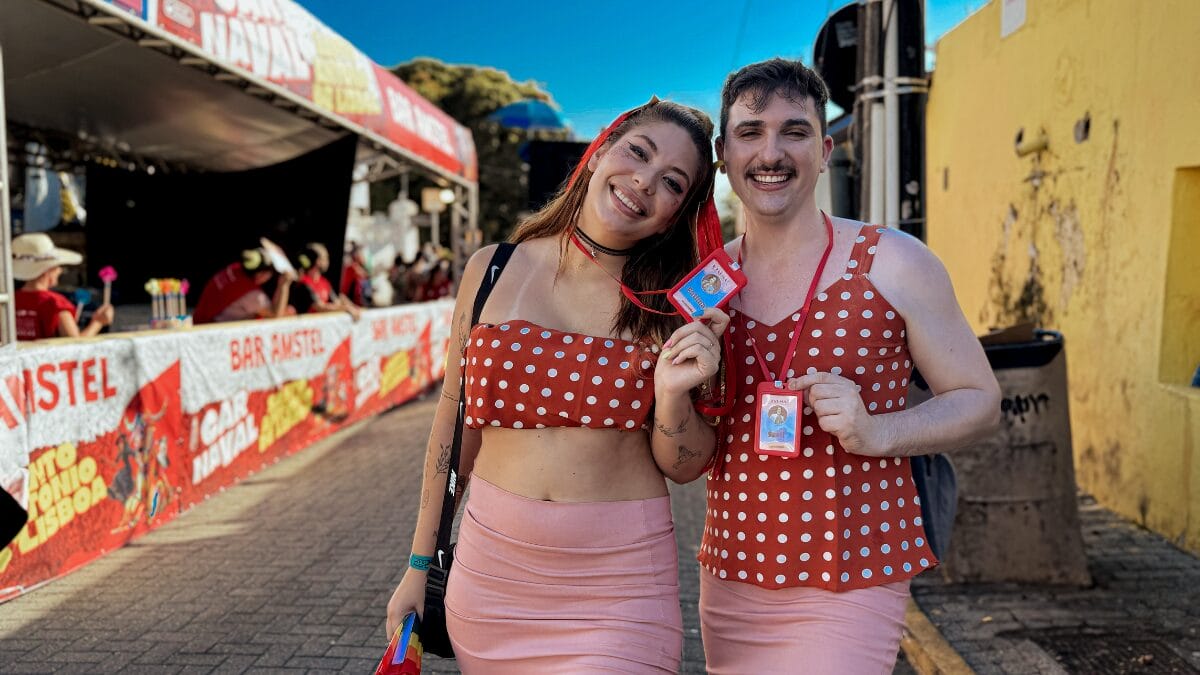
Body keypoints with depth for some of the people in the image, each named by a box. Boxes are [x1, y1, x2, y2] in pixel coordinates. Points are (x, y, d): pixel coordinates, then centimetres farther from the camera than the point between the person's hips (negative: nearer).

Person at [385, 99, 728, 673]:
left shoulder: (672, 303, -3)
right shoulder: (493, 271, -1)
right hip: (490, 572, 2)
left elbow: (683, 467, 2)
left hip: (616, 584, -1)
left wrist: (672, 395, -18)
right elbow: (454, 425, 7)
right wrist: (420, 565, 11)